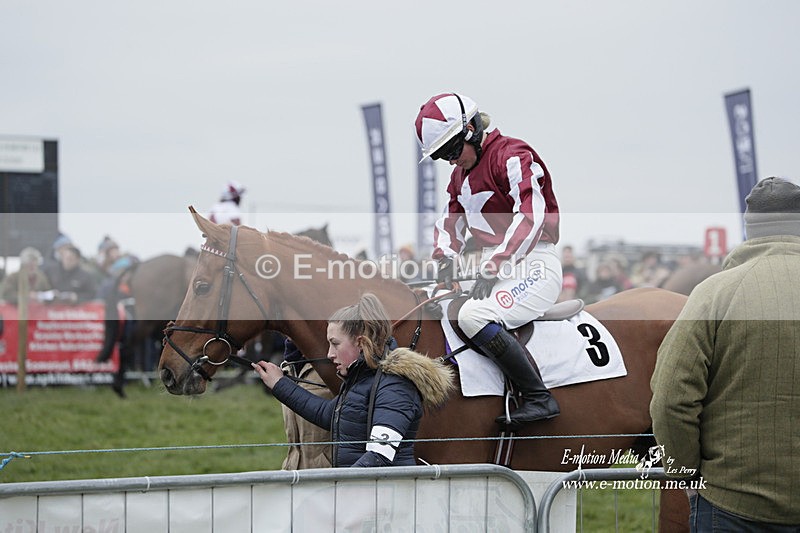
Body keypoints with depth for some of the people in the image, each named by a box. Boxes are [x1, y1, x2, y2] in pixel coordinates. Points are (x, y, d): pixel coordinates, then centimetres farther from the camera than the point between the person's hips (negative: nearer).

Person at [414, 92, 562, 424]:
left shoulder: (512, 156, -11)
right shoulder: (462, 172, 17)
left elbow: (531, 215, -23)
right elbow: (451, 219, 23)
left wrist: (494, 267, -30)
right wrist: (445, 258, 1)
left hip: (533, 266, -10)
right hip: (492, 269, 10)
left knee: (473, 317, -31)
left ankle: (539, 398, -27)